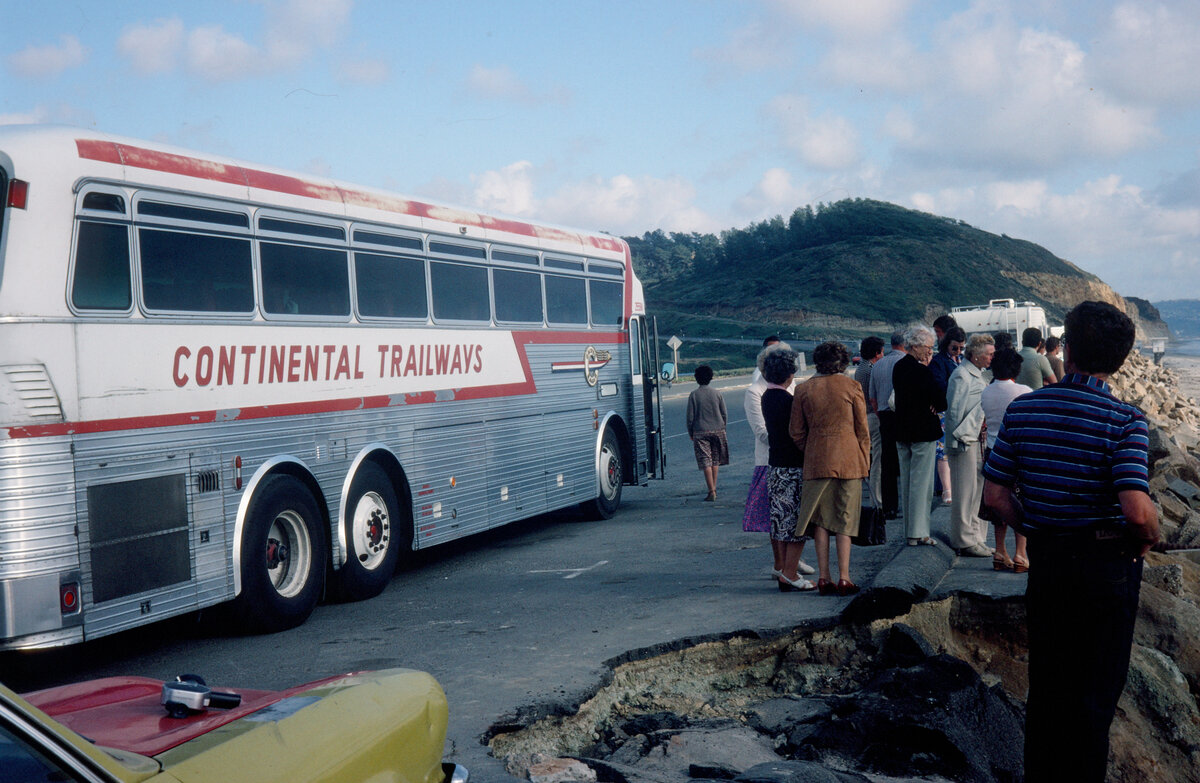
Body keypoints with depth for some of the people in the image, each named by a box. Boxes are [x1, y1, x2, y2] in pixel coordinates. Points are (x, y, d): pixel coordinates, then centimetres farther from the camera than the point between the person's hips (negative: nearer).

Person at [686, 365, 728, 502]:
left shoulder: (693, 395, -4)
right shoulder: (717, 393, 1)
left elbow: (690, 417, -3)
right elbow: (725, 415, 4)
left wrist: (691, 434, 8)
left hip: (700, 432, -2)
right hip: (718, 430, 2)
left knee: (706, 462, -3)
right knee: (715, 461, 15)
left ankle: (711, 492, -9)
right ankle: (714, 488, 19)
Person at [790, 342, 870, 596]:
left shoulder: (803, 389, 2)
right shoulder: (850, 386, -3)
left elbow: (796, 431, 5)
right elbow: (862, 429, 0)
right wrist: (865, 461, 10)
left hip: (816, 460, 2)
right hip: (848, 460, -2)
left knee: (820, 518, 8)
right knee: (845, 519, 4)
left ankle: (823, 577, 7)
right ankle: (844, 578, 1)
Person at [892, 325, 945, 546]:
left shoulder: (899, 367, 8)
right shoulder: (920, 370, -19)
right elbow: (941, 400, -17)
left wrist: (927, 406, 5)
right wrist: (936, 407, 3)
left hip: (902, 432, 9)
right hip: (922, 432, -9)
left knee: (906, 481, 14)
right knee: (921, 482, -3)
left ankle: (909, 530, 21)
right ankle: (918, 532, 0)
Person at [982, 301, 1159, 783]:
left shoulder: (1022, 409, -3)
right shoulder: (1125, 421, -15)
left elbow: (995, 494, -2)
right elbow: (1137, 509, -25)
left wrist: (1035, 530, 11)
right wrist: (1149, 537, -4)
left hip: (1046, 560, 4)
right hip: (1108, 564, -4)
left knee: (1045, 683, 18)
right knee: (1095, 691, 10)